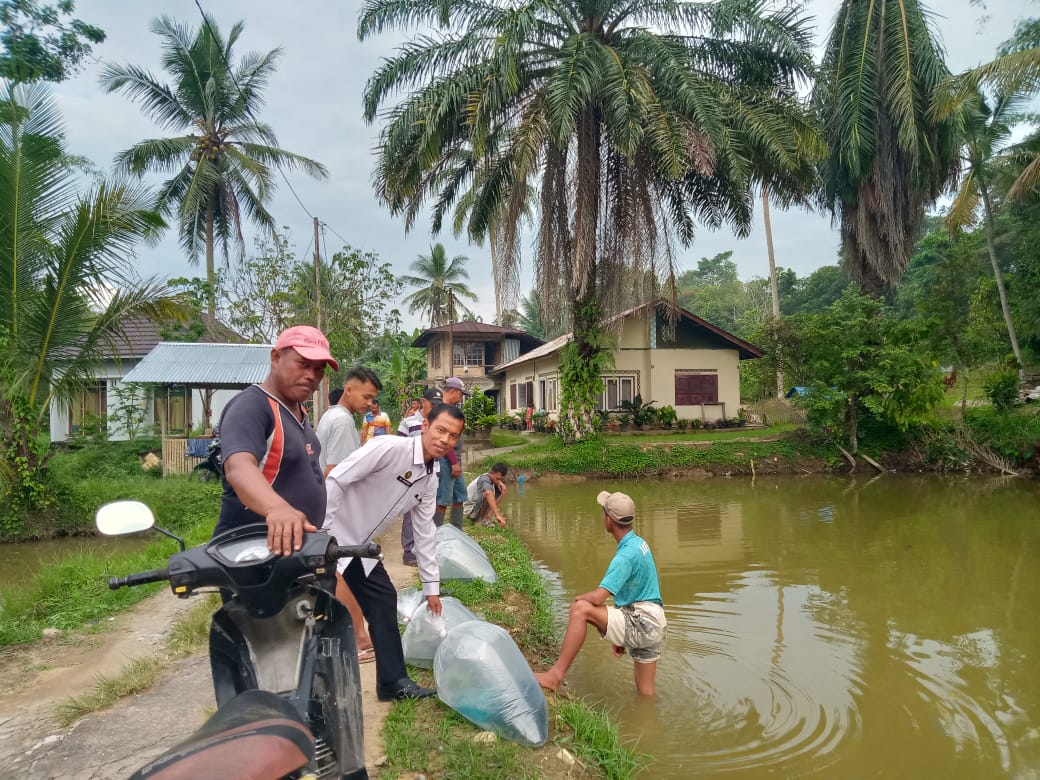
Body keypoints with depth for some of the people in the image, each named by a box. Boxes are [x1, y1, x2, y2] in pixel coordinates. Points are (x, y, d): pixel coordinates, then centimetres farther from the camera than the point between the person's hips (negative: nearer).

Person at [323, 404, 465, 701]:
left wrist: (431, 585, 12)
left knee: (384, 602, 10)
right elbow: (336, 480, -25)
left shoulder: (431, 477, 4)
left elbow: (424, 530, 10)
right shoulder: (390, 448, -23)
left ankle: (393, 681, 21)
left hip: (360, 549, 9)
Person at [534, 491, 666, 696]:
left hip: (641, 624, -10)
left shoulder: (627, 554, -19)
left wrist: (579, 598, -3)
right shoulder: (638, 543, 12)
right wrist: (619, 637, 26)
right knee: (645, 693, 19)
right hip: (651, 626, 10)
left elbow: (598, 597, -27)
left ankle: (556, 675, -21)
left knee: (580, 609, -21)